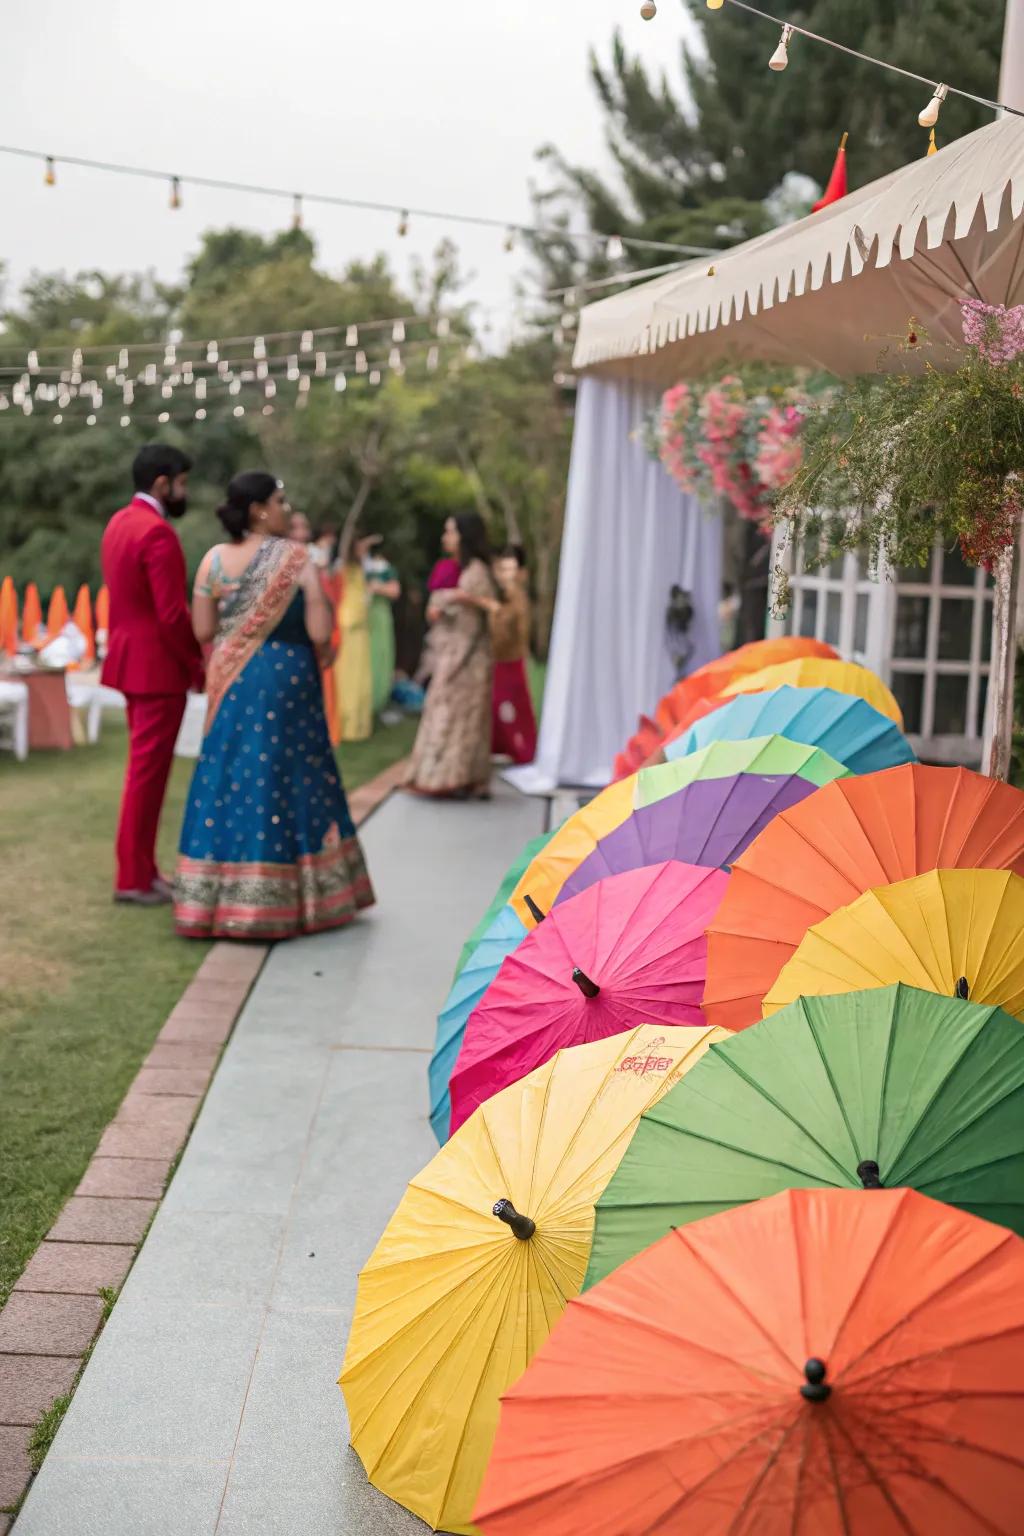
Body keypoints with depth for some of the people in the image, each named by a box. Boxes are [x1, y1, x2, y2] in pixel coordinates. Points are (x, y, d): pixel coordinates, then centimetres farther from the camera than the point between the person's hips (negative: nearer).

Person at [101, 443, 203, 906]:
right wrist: (199, 664, -10)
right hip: (158, 665, -10)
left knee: (143, 766, 17)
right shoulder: (158, 533, -18)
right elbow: (172, 614, -22)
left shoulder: (119, 522, 12)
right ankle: (134, 878, 4)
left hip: (130, 658, 10)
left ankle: (140, 867, 24)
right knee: (148, 770, -2)